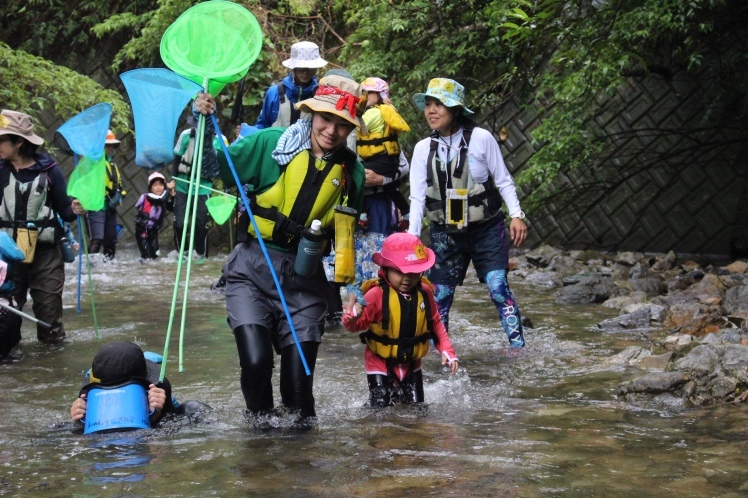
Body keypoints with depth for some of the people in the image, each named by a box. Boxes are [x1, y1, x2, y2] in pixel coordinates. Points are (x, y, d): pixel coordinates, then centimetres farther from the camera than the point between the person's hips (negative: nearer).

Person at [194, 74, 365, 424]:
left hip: (305, 278, 2)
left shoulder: (351, 171, 5)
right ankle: (260, 422, 14)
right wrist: (204, 127, -14)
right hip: (254, 269, -2)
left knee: (299, 375, 0)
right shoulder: (271, 144, -4)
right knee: (255, 361, -15)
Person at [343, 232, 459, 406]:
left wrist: (447, 351, -2)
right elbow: (358, 324, -18)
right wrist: (352, 317, -42)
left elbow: (436, 324, 7)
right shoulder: (376, 294, -19)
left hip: (412, 366, 4)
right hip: (381, 366, -4)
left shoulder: (424, 292, -5)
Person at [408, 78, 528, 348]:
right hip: (445, 234, 3)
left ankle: (518, 347, -8)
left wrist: (516, 215, -11)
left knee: (498, 287, -13)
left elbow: (503, 181, -2)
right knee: (439, 296, 4)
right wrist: (412, 236, -6)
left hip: (487, 230, -3)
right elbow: (417, 197, 0)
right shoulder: (423, 148, -1)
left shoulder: (481, 138, -10)